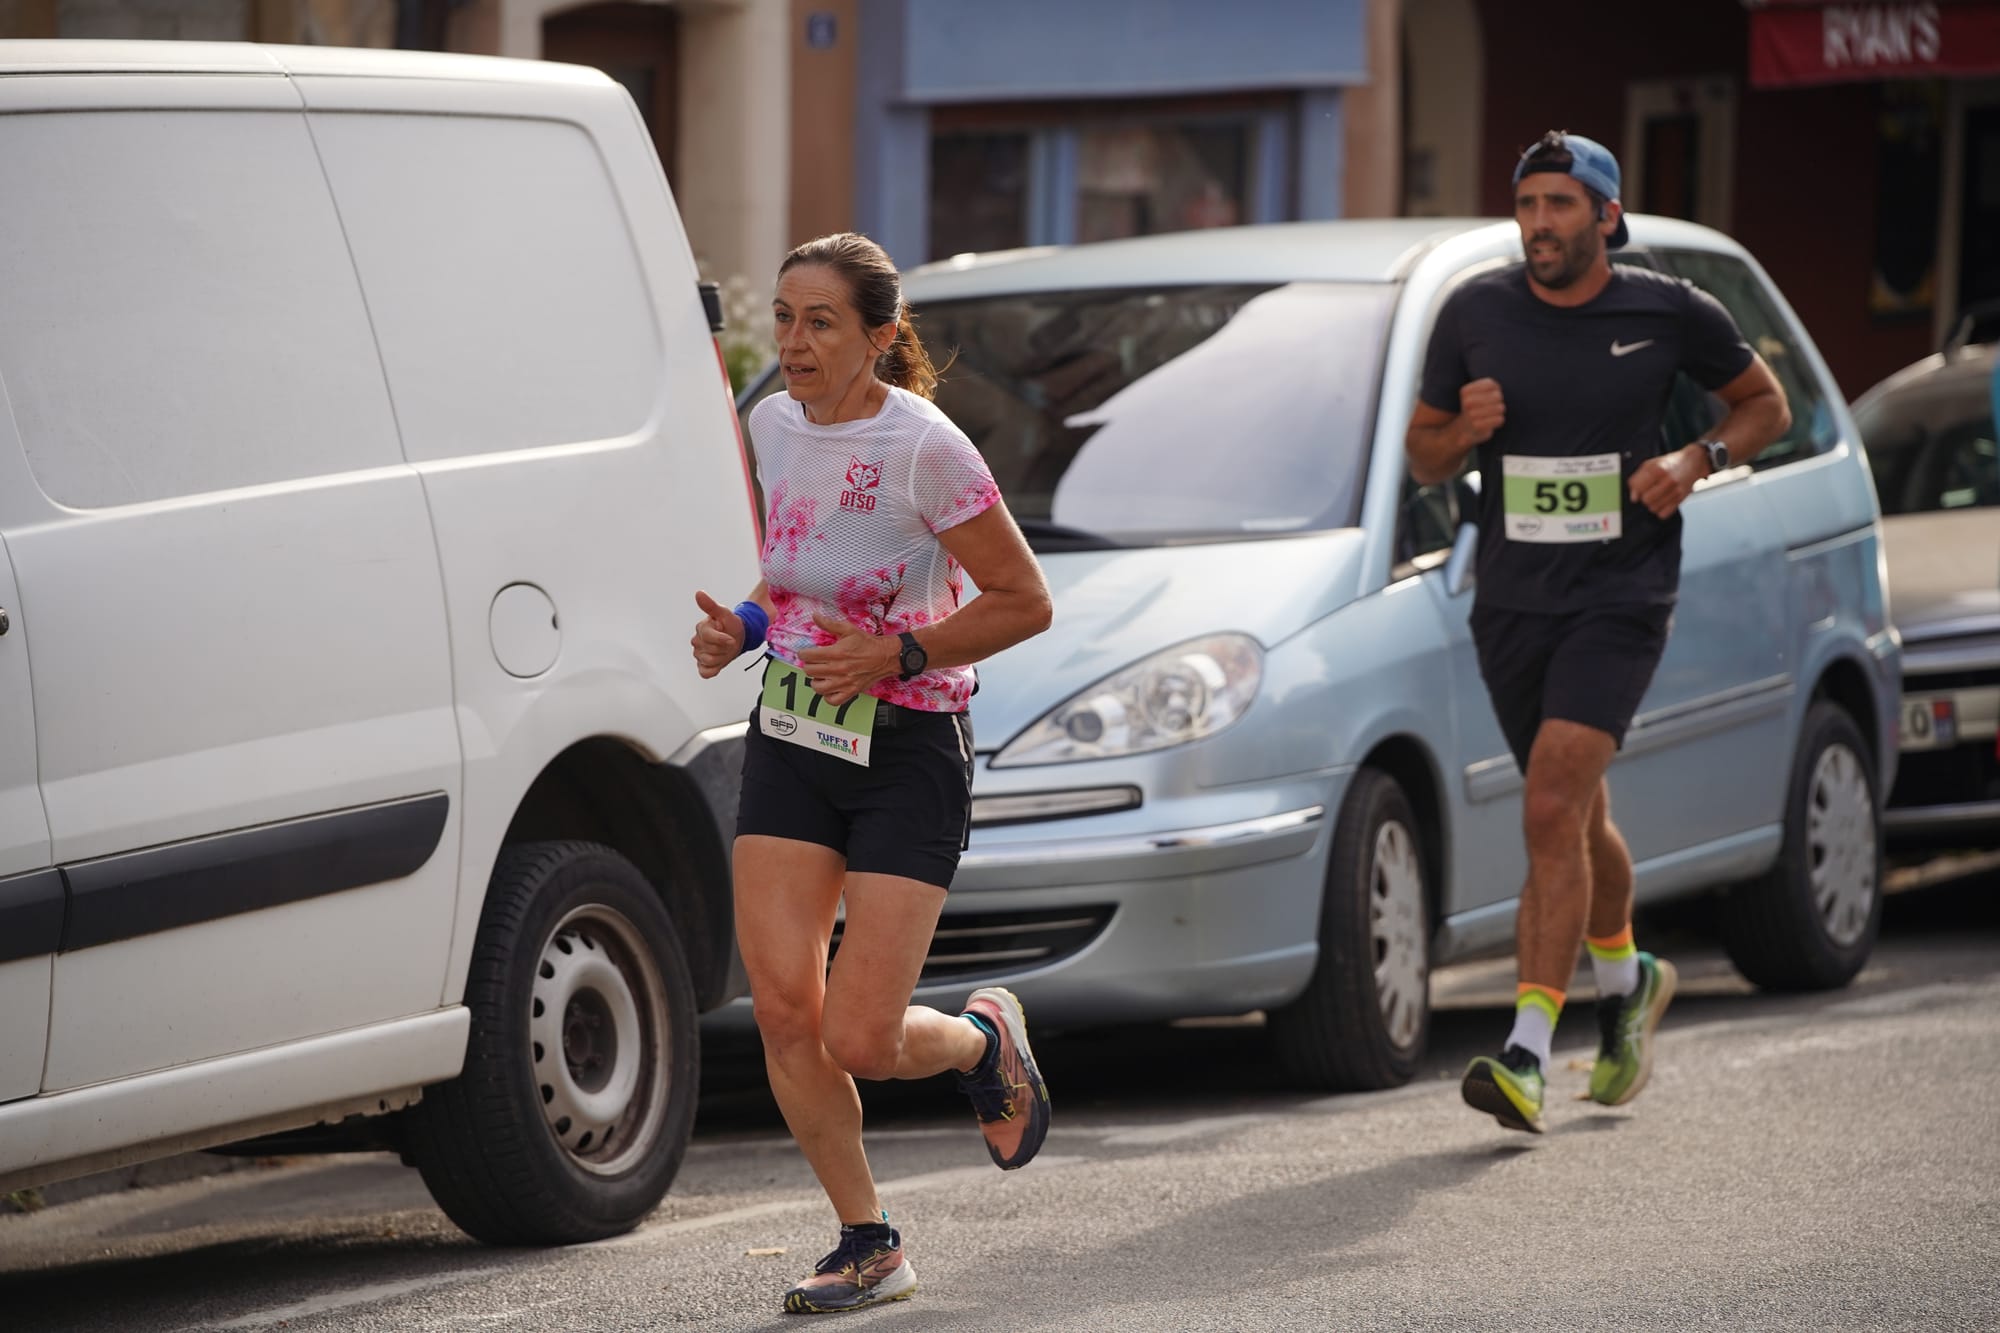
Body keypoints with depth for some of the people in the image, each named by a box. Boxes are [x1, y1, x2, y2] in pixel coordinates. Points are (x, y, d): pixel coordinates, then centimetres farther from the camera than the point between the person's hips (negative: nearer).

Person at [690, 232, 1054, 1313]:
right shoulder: (774, 426, 4)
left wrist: (896, 655, -19)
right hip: (789, 739, 6)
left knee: (859, 1039, -10)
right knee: (783, 1010, -6)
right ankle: (867, 1245, 10)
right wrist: (742, 627, 1)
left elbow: (1024, 603, -10)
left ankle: (983, 1040, 26)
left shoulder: (925, 448, -16)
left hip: (908, 749, -6)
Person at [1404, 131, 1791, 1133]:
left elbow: (1766, 402, 11)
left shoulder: (1669, 315, -4)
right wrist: (1465, 430, -12)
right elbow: (1422, 456, 11)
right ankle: (1625, 979, 45)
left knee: (1553, 809, -19)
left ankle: (1527, 1051, -22)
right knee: (1578, 821, 17)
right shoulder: (1476, 314, 2)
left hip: (1620, 599, -4)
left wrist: (1697, 458, -8)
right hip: (1513, 601, 4)